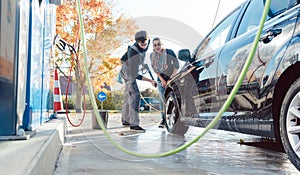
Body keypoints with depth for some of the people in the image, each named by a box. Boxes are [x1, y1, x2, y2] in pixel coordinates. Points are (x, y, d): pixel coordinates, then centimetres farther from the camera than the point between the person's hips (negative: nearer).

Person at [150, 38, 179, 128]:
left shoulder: (169, 52, -17)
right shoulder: (152, 55, -5)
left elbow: (176, 66, -12)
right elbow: (155, 69, 3)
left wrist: (171, 79, -13)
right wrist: (162, 80, -5)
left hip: (171, 78, -3)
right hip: (160, 79, 3)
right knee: (162, 99, -1)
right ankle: (163, 119, 6)